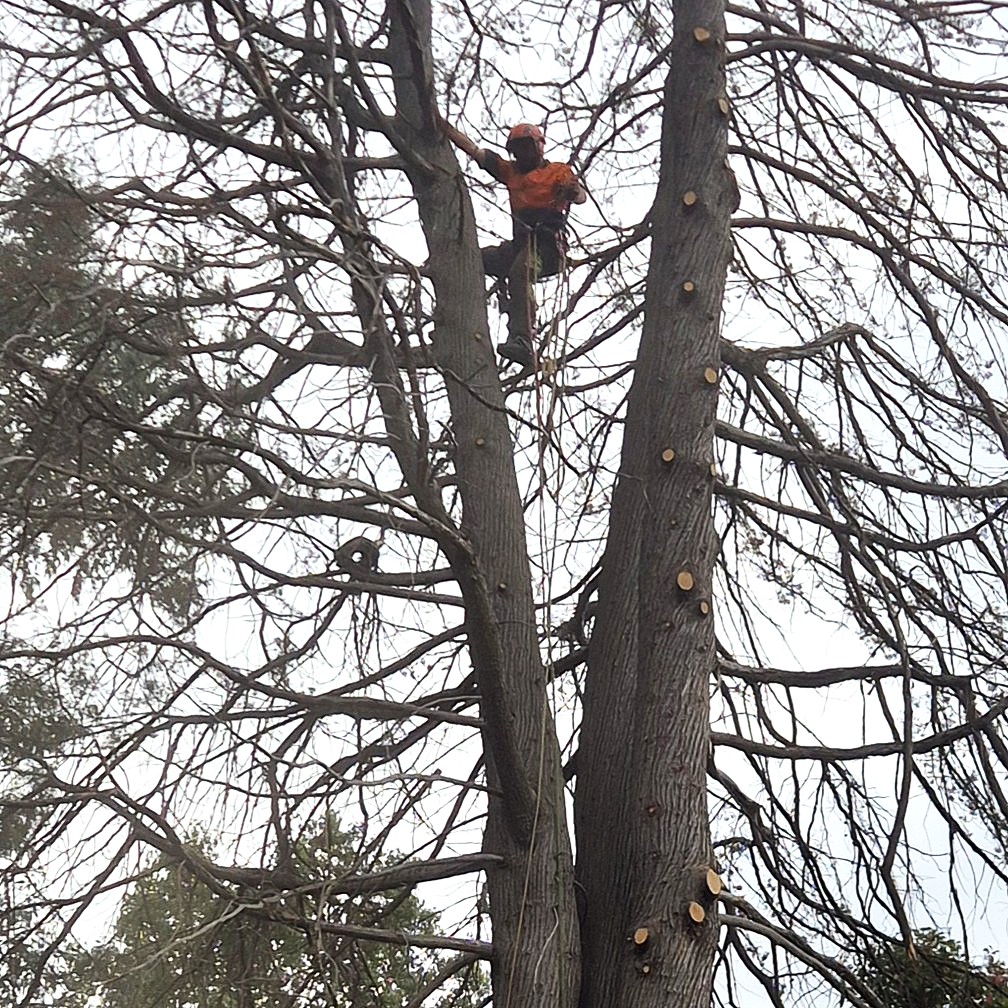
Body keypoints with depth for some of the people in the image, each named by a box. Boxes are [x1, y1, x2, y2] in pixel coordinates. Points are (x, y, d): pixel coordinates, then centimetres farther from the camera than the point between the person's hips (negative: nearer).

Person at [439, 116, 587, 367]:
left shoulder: (559, 172, 8)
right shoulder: (510, 170, 25)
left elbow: (581, 196, -12)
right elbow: (472, 149, 24)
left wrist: (574, 191, -36)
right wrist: (443, 126, 19)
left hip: (547, 246, -7)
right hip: (518, 245, 7)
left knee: (519, 273, -36)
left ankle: (521, 341, -51)